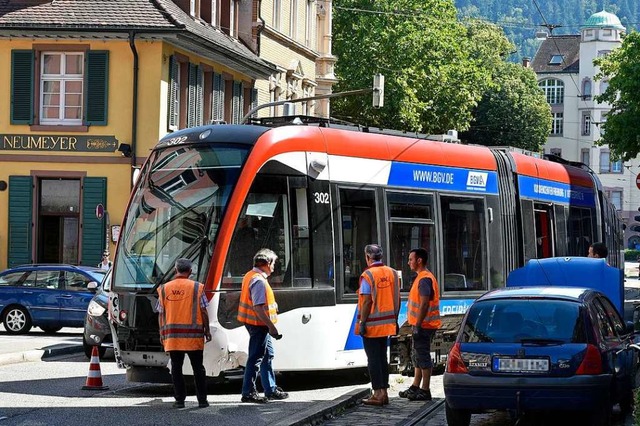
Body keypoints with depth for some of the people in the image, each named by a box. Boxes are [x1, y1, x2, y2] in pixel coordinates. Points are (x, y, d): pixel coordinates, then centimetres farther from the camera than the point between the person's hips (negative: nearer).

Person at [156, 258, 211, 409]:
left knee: (176, 368, 6)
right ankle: (202, 400, 7)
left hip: (172, 335, 1)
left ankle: (180, 400, 4)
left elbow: (161, 314, 4)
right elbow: (203, 311, -3)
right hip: (193, 335, -1)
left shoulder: (164, 289, 2)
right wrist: (207, 330, 7)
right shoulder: (197, 287, -4)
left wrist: (162, 333, 13)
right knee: (198, 368, 6)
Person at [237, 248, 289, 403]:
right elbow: (258, 307, -25)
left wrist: (272, 305, 21)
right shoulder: (259, 281, -20)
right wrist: (271, 326, -25)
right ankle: (248, 393, 1)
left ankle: (271, 390, 26)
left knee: (268, 355, 18)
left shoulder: (250, 276, 12)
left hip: (257, 324, 11)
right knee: (255, 358, -4)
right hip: (258, 324, -11)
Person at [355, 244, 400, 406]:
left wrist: (362, 322, -13)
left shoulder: (368, 275, -14)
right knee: (382, 358, 13)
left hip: (372, 325, -6)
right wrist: (395, 320, 16)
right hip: (387, 324, 6)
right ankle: (384, 392, 16)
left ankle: (378, 394, -2)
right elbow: (397, 300, 9)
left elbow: (367, 302, -18)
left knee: (373, 359, -1)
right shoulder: (392, 273, 6)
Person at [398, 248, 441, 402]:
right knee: (418, 357, 16)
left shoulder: (424, 279, -18)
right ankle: (415, 387, 24)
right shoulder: (423, 277, 16)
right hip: (422, 325, 11)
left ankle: (425, 391, -2)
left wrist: (418, 325, -25)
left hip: (423, 325, -11)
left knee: (423, 357, -6)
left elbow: (424, 304, -25)